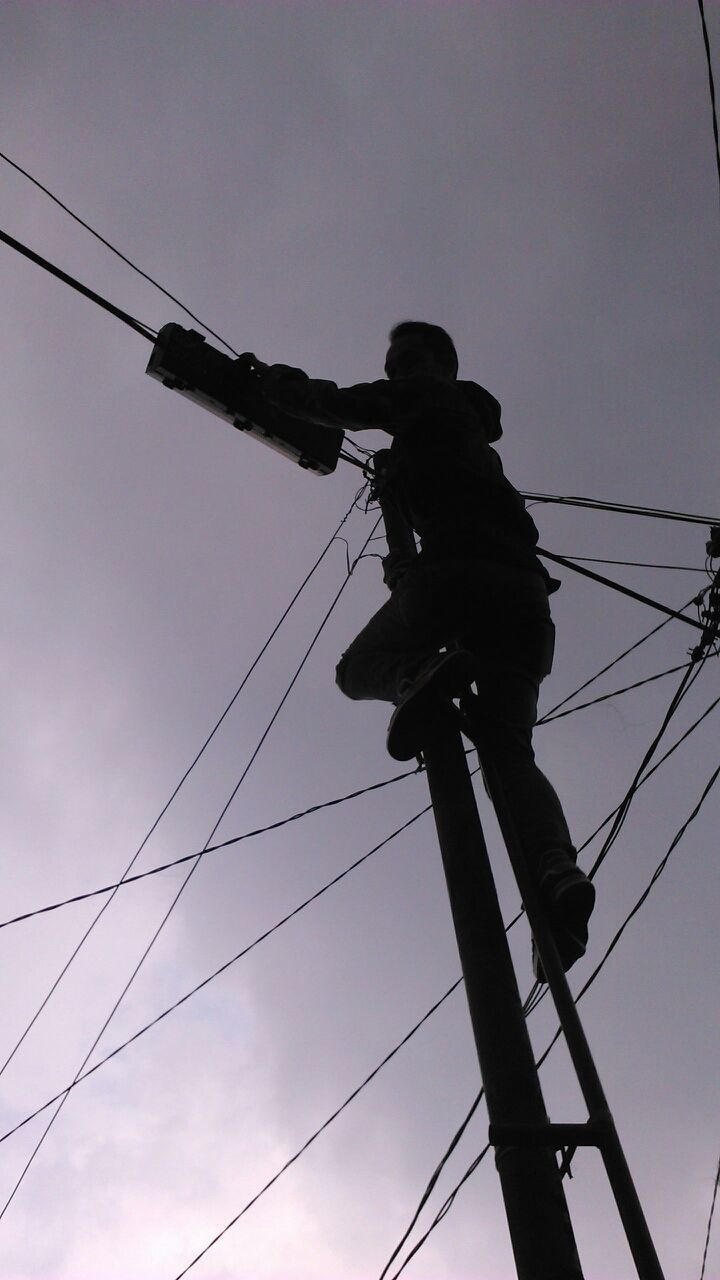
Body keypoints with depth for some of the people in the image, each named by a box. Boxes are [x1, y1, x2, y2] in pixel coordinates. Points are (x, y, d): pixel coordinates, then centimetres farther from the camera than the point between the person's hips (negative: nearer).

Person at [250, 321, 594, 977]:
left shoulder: (430, 401, 19)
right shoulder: (476, 430, 39)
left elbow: (333, 405, 21)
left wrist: (273, 379, 38)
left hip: (455, 567, -6)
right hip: (524, 589, 6)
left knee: (359, 668, 16)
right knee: (511, 753, 1)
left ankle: (422, 674, -21)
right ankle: (556, 870, -28)